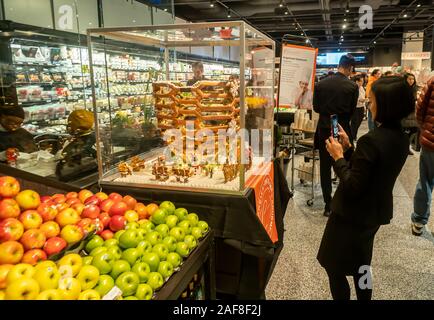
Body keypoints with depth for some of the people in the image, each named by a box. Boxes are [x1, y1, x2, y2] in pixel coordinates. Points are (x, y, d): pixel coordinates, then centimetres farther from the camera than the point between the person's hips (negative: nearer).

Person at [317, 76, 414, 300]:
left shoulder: (371, 140, -28)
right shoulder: (401, 138, 0)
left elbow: (352, 187, -26)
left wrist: (338, 157, -16)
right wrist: (348, 147, 1)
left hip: (352, 215, -9)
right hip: (375, 211, 9)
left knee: (334, 266, 9)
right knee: (360, 265, 27)